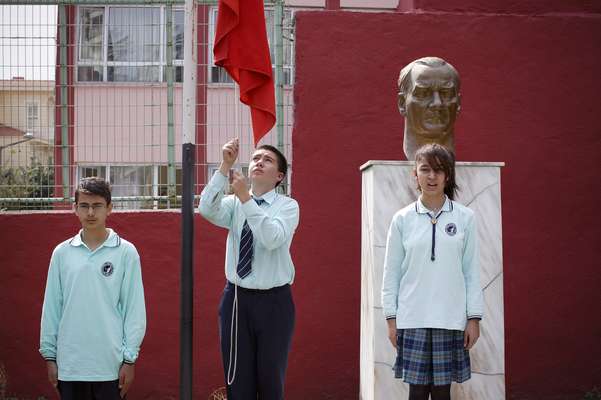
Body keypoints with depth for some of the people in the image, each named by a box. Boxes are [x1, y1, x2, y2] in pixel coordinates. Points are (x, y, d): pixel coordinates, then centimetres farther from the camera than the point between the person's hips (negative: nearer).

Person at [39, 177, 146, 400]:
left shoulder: (126, 252, -2)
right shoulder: (62, 253, 5)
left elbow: (134, 309, -2)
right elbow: (52, 307, 8)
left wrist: (129, 358, -4)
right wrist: (49, 355, 6)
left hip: (110, 364, -2)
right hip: (69, 364, 2)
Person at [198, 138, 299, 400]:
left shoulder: (288, 206, -4)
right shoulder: (234, 204, 5)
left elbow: (272, 238, -22)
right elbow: (206, 210, -16)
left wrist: (246, 199, -24)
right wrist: (225, 166, -22)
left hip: (274, 301, -2)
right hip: (237, 298, 3)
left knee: (271, 379, 6)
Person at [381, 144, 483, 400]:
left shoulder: (464, 217, 2)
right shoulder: (402, 219, 2)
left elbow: (471, 271, 3)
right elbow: (392, 272, 5)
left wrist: (474, 318, 1)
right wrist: (391, 318, 2)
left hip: (450, 319, 0)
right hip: (413, 319, 0)